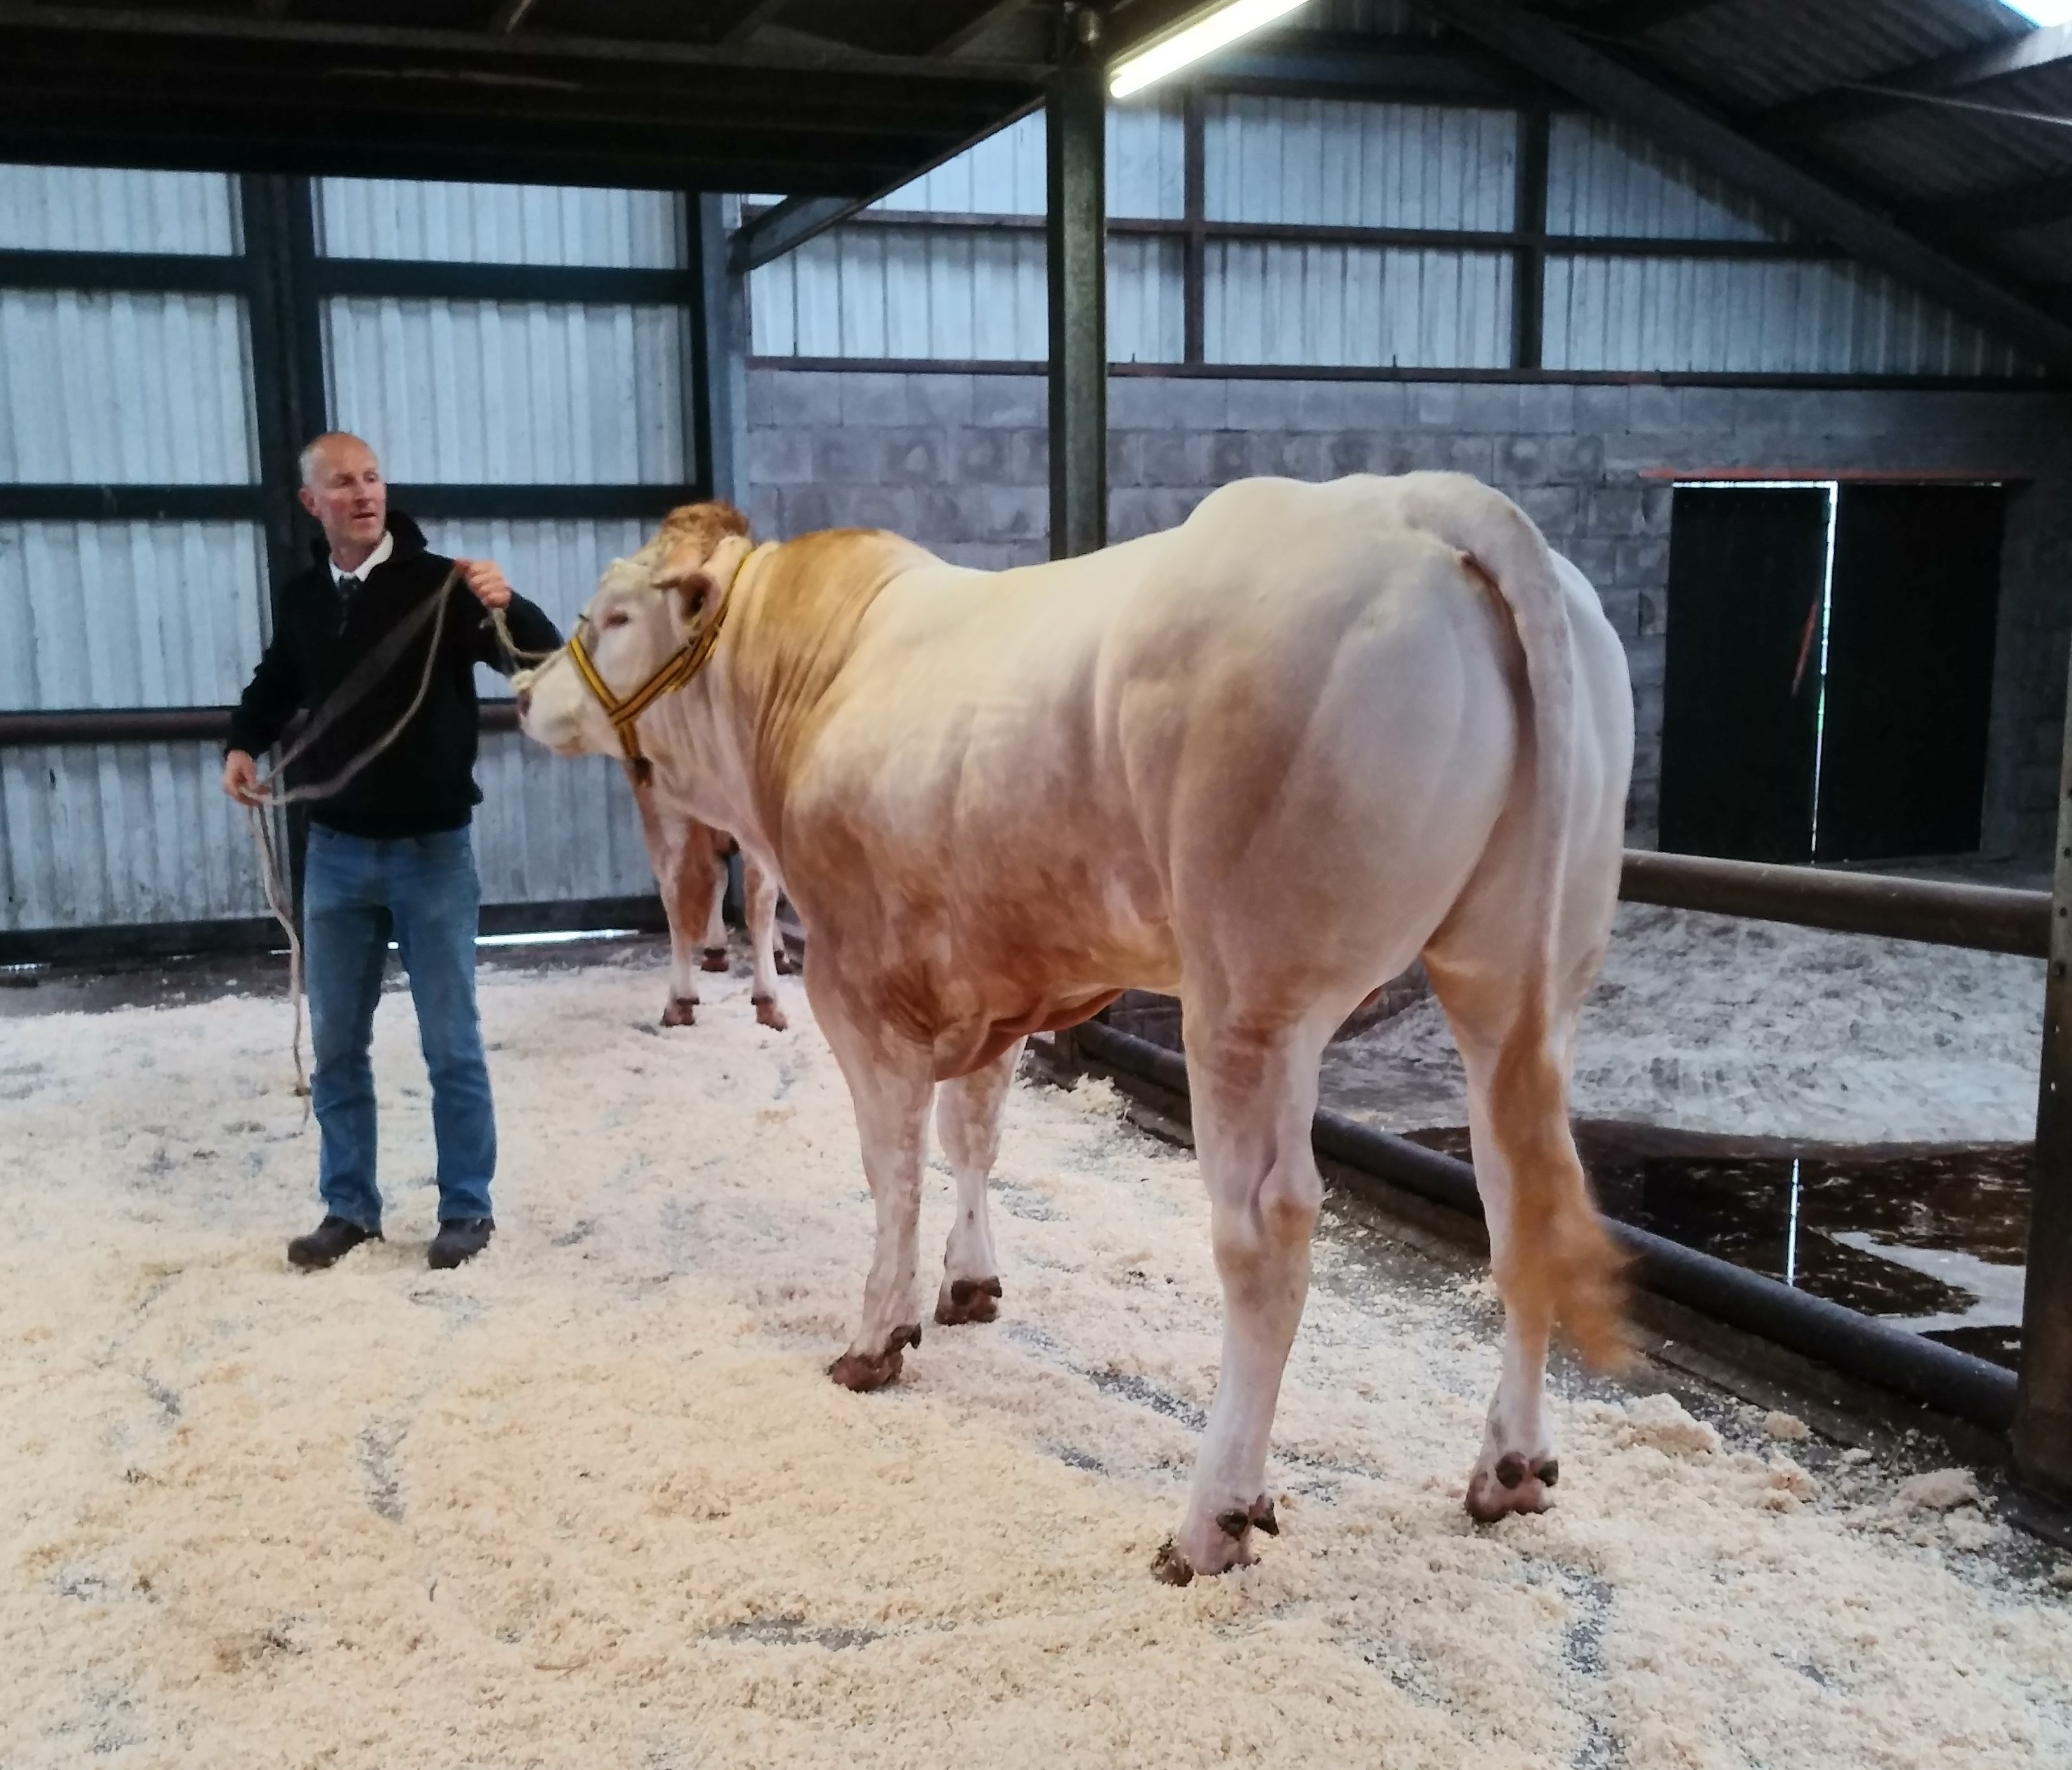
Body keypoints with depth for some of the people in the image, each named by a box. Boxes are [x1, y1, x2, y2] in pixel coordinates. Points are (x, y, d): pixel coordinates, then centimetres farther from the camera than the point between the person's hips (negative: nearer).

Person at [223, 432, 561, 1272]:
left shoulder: (439, 583, -10)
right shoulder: (302, 597, 5)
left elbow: (546, 662, -19)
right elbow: (276, 683, 24)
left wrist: (507, 606, -38)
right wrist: (243, 744, 7)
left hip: (431, 849, -4)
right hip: (335, 850, 5)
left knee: (451, 1042, 5)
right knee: (336, 1042, 11)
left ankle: (467, 1207, 18)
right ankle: (349, 1208, 25)